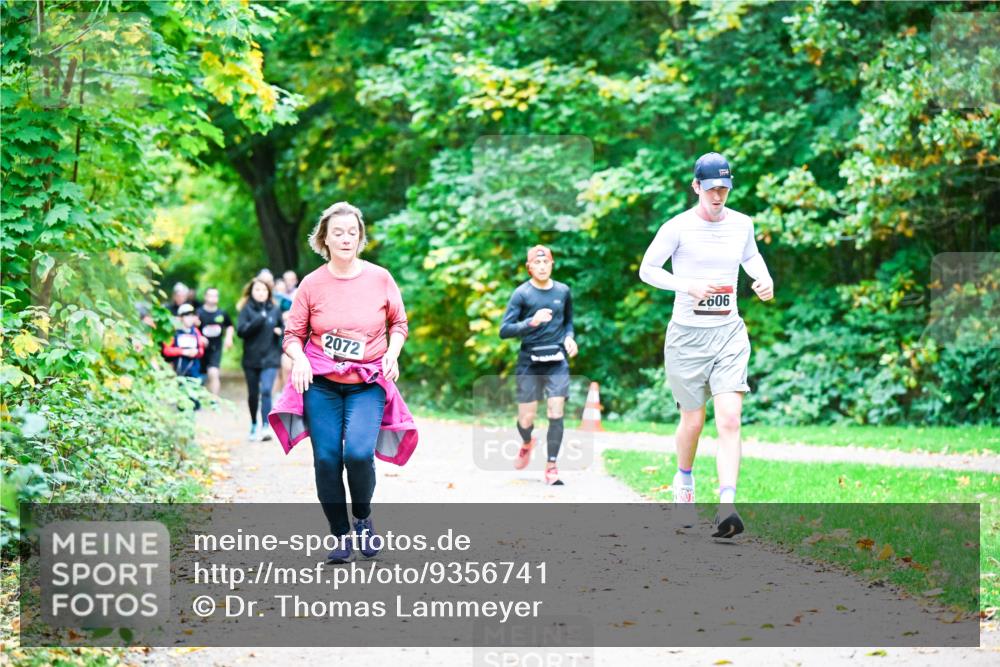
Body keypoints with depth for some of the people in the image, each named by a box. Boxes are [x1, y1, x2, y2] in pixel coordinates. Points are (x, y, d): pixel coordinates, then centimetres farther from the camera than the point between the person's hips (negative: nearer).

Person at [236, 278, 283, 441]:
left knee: (266, 391, -16)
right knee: (253, 394, 10)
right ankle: (254, 425, 29)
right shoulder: (247, 310, -1)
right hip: (251, 359, 0)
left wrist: (280, 331, -4)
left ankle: (266, 427, -21)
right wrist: (258, 320, -23)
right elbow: (240, 330, -13)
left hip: (270, 358, 0)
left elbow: (282, 328, 18)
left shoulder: (274, 310, 5)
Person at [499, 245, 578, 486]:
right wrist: (531, 322, -24)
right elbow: (504, 330, -9)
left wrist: (569, 337, 2)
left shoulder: (563, 291, 7)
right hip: (529, 363, -2)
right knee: (526, 418, 2)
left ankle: (551, 466, -2)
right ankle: (527, 444, 38)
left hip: (557, 362, 2)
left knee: (556, 413, -11)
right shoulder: (521, 294, -5)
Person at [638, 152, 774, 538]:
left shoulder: (741, 224, 6)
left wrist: (764, 279, 5)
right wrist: (687, 285, -18)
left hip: (729, 334, 2)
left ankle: (726, 509, -22)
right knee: (693, 420, 9)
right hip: (687, 335, -2)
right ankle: (684, 482, 40)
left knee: (730, 420, -14)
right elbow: (646, 269, -4)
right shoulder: (677, 227, -7)